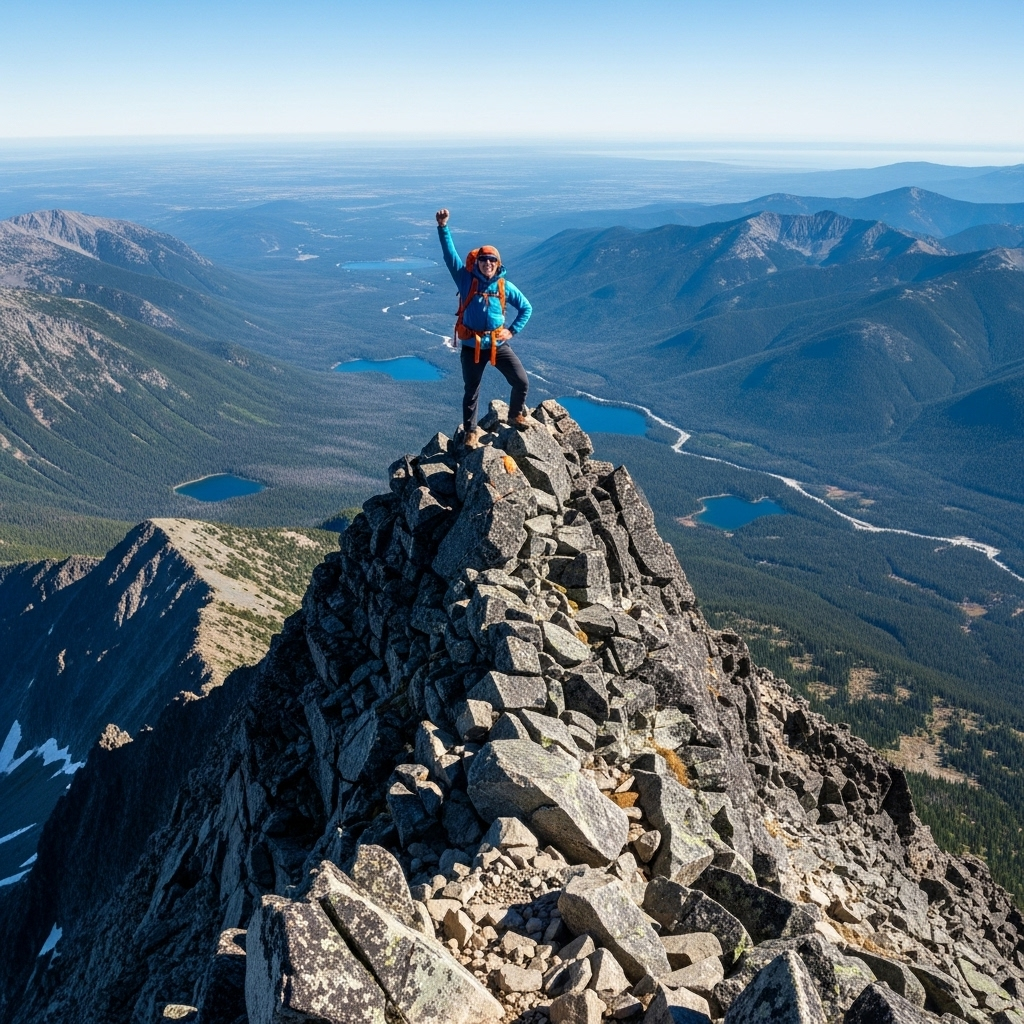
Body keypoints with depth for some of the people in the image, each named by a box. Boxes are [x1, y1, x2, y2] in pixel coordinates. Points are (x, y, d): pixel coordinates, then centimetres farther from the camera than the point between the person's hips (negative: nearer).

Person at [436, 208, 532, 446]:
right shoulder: (466, 280, -5)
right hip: (471, 346, -1)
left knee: (521, 382, -4)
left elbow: (526, 308, 11)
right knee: (471, 391, 10)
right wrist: (443, 227, -23)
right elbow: (450, 254, -13)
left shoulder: (505, 286, 0)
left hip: (498, 344, 1)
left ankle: (515, 415, 25)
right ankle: (470, 431, 28)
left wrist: (513, 330, 1)